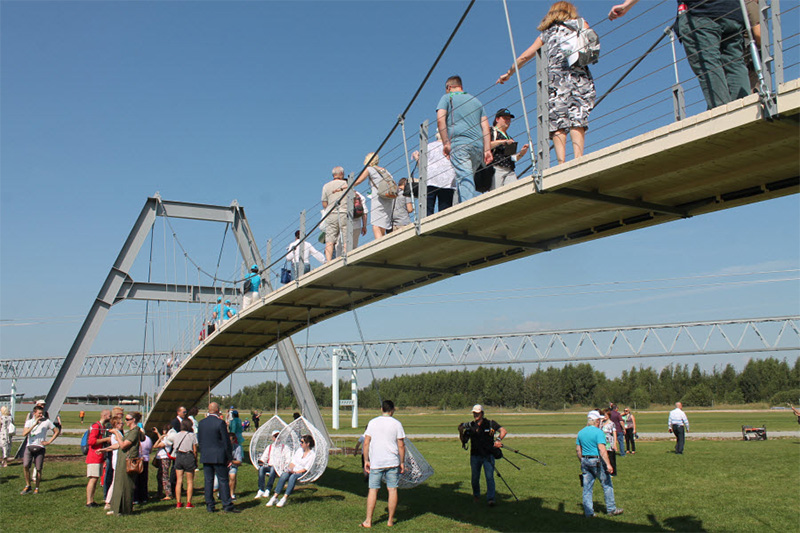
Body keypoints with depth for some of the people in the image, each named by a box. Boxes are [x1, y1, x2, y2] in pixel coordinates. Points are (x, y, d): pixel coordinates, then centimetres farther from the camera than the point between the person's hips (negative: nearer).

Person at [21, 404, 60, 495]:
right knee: (25, 466, -14)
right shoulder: (29, 422, 8)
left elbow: (57, 431, 11)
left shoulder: (47, 422, 4)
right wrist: (34, 424, -17)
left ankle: (36, 488, 14)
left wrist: (49, 441, 2)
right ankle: (28, 486, 3)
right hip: (29, 447, 1)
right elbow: (24, 434, -10)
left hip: (40, 448, -1)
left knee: (38, 469, -2)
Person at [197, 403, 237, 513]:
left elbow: (199, 440, 11)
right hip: (219, 456, -5)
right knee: (223, 481, 1)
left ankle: (209, 506, 13)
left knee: (208, 481, 10)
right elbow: (226, 441, -10)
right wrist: (229, 457, -3)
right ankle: (227, 505, 2)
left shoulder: (202, 422, 4)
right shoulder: (220, 422, -13)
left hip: (205, 457, 5)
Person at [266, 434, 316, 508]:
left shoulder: (313, 454, -2)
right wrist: (289, 469, -7)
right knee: (283, 475, -28)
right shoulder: (300, 450, 17)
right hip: (293, 472, 5)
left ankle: (285, 498, -41)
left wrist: (295, 472, -17)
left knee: (293, 477, -36)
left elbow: (306, 469, -9)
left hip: (303, 474, -4)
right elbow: (293, 461, 13)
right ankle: (275, 497, -32)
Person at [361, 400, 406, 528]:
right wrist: (402, 462, 6)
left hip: (375, 463, 1)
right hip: (392, 462, -1)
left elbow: (366, 443, 1)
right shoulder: (396, 424, -1)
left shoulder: (372, 422, 2)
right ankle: (390, 520, 12)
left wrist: (366, 461, 8)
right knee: (392, 490, 7)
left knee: (373, 490, 4)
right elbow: (401, 445, -2)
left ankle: (368, 521, 5)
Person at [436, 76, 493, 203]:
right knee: (469, 179, 10)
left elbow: (440, 119, -3)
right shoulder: (476, 100, 29)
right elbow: (485, 125, 18)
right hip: (478, 144, 5)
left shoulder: (447, 98, 15)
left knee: (464, 179, -16)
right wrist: (487, 149, 12)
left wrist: (446, 143, -6)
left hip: (459, 142, -5)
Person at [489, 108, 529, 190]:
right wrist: (501, 142, -7)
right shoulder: (491, 131, 15)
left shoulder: (510, 139, 33)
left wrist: (521, 153, 9)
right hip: (496, 169, -5)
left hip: (510, 172, 5)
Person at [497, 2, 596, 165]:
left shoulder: (546, 33, 26)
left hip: (553, 77, 1)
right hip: (578, 75, -1)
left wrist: (508, 73, 38)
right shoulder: (581, 23, 22)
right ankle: (578, 159, -26)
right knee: (577, 118, -9)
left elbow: (524, 57, 26)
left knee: (557, 123, -7)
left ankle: (562, 162, -22)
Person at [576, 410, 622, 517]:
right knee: (607, 485, 9)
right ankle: (611, 509, 16)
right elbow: (602, 450, -20)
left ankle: (588, 512, 10)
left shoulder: (581, 432, 8)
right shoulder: (598, 432, -12)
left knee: (587, 487, 9)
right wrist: (608, 464, -20)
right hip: (597, 461, -6)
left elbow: (578, 450, 12)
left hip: (585, 461, 6)